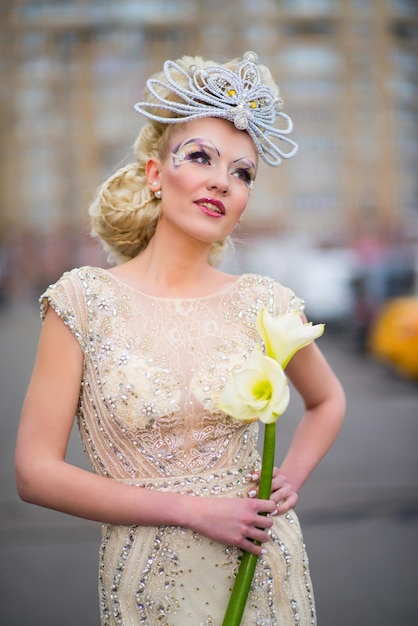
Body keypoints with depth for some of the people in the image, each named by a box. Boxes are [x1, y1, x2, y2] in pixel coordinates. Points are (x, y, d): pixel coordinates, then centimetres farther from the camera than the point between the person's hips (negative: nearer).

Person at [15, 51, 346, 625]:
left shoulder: (264, 303, -4)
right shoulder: (85, 301, -9)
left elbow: (327, 401, 16)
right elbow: (36, 471, -11)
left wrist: (290, 480, -2)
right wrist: (192, 509, -15)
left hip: (265, 572, 2)